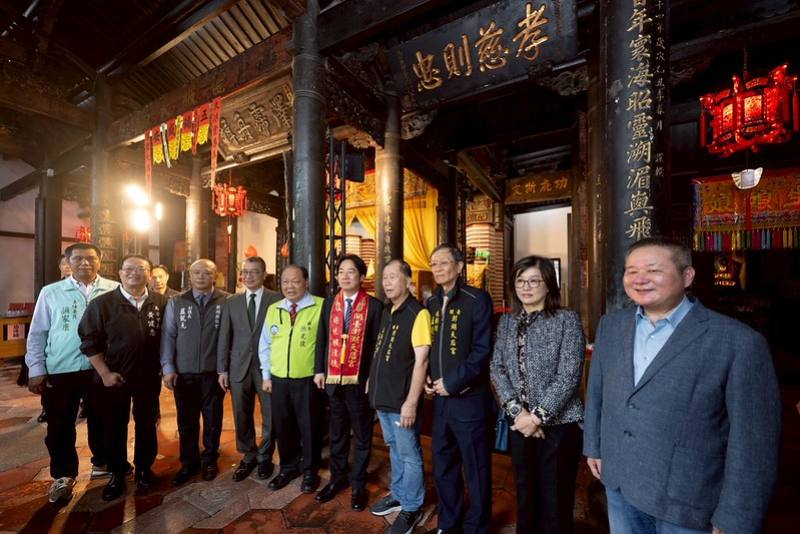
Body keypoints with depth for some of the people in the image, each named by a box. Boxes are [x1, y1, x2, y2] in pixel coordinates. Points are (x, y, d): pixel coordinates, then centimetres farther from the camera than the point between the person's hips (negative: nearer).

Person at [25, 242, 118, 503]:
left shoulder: (114, 290, -3)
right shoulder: (50, 293, 0)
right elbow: (37, 334, 4)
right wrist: (36, 369, -1)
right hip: (60, 371, 0)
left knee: (101, 421, 15)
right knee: (60, 426, 11)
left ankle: (102, 463, 36)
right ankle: (63, 476, 32)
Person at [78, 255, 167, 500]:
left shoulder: (161, 303, -5)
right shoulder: (102, 303, -7)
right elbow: (89, 341, -5)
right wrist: (105, 373, -9)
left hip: (149, 376, 1)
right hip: (114, 377, 0)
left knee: (147, 425, 14)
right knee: (115, 427, 13)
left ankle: (144, 468, 33)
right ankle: (117, 473, 33)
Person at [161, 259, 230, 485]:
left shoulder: (227, 301, -8)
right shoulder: (176, 302, 2)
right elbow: (168, 336, 2)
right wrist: (168, 368, -2)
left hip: (214, 372, -2)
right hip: (183, 372, 2)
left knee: (212, 419, 14)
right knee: (186, 420, 16)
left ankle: (209, 460, 35)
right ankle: (189, 462, 36)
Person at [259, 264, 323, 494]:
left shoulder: (320, 307, -13)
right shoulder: (273, 309, 5)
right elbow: (264, 345, 12)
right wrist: (266, 375, 10)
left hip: (307, 380, -4)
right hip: (278, 379, 5)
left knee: (308, 427, 13)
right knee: (283, 427, 19)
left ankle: (310, 471, 35)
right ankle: (288, 467, 42)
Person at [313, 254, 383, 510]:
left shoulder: (374, 305, -8)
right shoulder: (329, 303, 5)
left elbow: (378, 344, -7)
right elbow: (321, 338, 8)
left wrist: (373, 378, -9)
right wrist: (319, 370, 4)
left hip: (360, 380, -3)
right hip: (333, 379, 4)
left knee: (361, 435, 13)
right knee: (336, 433, 19)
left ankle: (358, 485, 32)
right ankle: (337, 478, 39)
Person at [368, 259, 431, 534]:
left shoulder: (418, 313, -17)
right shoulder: (386, 312, 7)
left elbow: (421, 360, -20)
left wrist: (411, 401, -20)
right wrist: (374, 383, 13)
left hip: (402, 400, -7)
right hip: (383, 396, 7)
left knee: (409, 454, 10)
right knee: (395, 449, 23)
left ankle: (411, 508, 30)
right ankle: (398, 495, 43)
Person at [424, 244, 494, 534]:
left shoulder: (477, 299, -10)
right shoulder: (431, 303, 8)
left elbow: (483, 350, -15)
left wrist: (452, 382, -15)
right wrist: (426, 379, 1)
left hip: (469, 399, -6)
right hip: (440, 398, 6)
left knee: (476, 470, 11)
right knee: (443, 467, 20)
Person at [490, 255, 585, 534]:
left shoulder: (567, 319, -8)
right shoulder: (507, 321, 4)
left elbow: (569, 376, -14)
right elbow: (497, 368, 0)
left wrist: (537, 416, -16)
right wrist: (517, 411, -11)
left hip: (558, 424, -3)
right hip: (519, 424, 4)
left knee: (555, 500, 10)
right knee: (525, 494, 19)